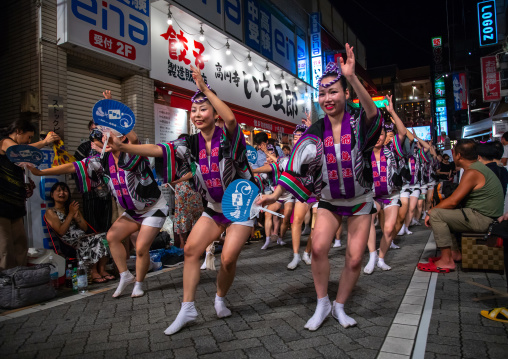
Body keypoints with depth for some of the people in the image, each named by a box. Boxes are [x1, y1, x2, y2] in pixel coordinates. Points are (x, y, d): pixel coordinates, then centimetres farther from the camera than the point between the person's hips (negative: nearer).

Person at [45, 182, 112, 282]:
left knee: (103, 236, -25)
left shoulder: (73, 208, 26)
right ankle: (93, 272, -22)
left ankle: (102, 270, -25)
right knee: (96, 239, -31)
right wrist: (70, 214, -7)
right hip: (70, 242, -6)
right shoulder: (50, 212, 9)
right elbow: (61, 231, -7)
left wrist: (76, 216, 1)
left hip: (84, 237, 6)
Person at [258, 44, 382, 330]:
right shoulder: (316, 132, -8)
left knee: (355, 258, -1)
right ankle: (322, 304, 5)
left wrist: (352, 77, -54)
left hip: (360, 201, -1)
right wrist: (276, 194, -16)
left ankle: (340, 306, 24)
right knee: (318, 247, -18)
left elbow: (373, 115, -40)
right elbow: (298, 167, -7)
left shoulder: (359, 125, -16)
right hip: (329, 201, 1)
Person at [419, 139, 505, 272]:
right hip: (485, 217, 11)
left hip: (482, 219, -11)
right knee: (444, 214, 17)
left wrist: (431, 212, -9)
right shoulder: (478, 166, 13)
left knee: (436, 215, -17)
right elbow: (458, 199, 14)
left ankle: (446, 261, -14)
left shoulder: (472, 173, -20)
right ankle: (454, 252, 17)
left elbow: (453, 201, -22)